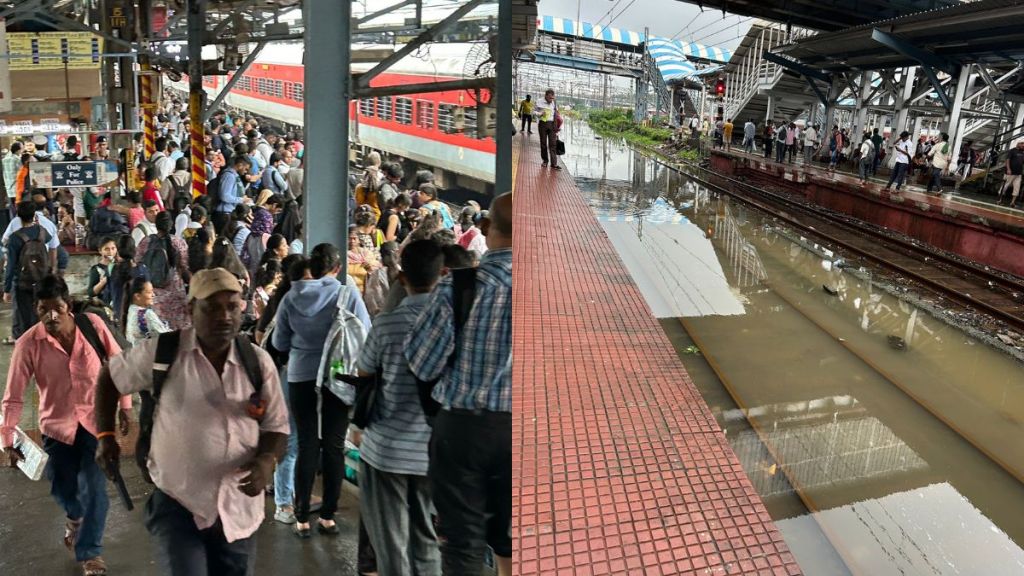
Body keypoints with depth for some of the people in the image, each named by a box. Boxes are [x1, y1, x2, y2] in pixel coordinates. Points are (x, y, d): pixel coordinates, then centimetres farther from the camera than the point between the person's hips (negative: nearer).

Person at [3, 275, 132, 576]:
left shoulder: (93, 325, -16)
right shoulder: (29, 343, -16)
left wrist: (124, 405, 0)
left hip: (96, 420, -1)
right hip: (57, 424, 1)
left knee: (95, 489, -3)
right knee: (62, 489, 16)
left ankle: (90, 552, 18)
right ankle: (75, 516, 53)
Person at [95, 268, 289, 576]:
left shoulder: (258, 362, -3)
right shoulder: (161, 351, -8)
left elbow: (277, 426, 2)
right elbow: (109, 378, 8)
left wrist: (266, 461, -17)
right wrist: (105, 437, 3)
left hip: (239, 508, 3)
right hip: (176, 503, -3)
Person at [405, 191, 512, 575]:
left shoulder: (459, 287, -15)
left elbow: (422, 364, -9)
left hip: (464, 426, -3)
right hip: (515, 427, 3)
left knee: (462, 538, 10)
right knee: (508, 537, 18)